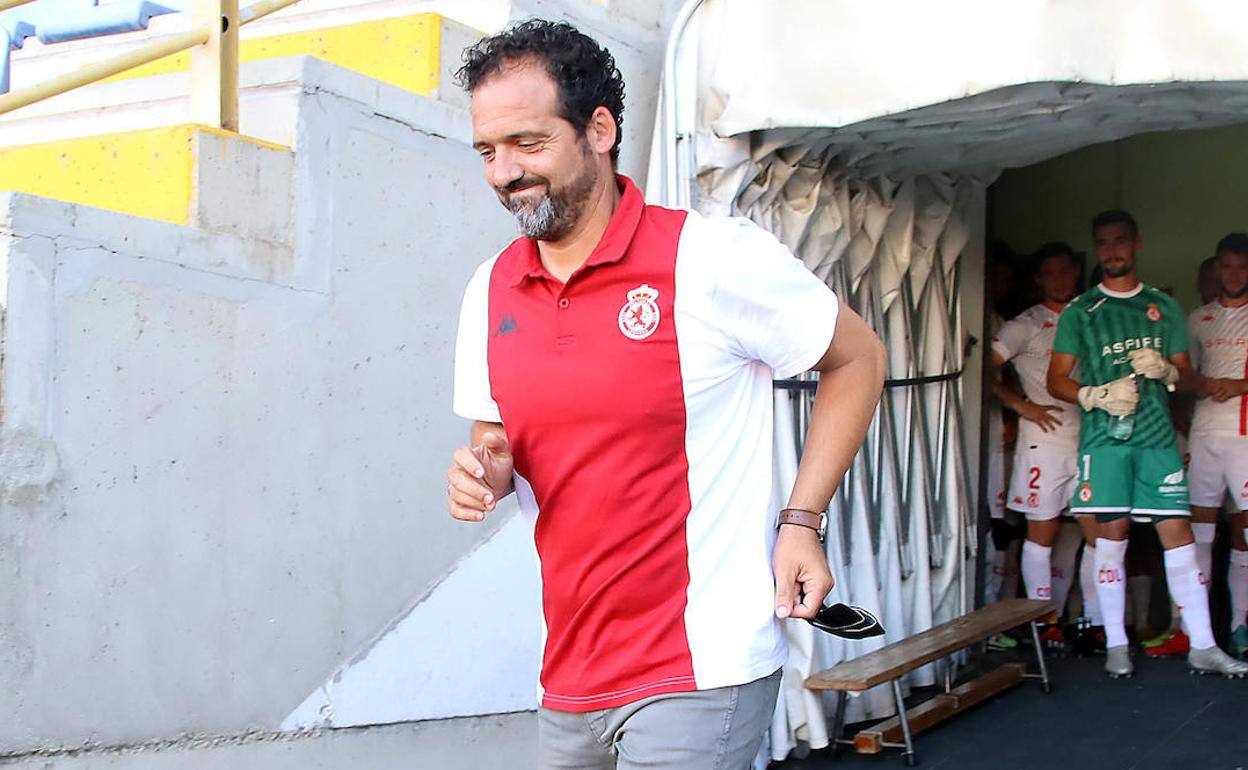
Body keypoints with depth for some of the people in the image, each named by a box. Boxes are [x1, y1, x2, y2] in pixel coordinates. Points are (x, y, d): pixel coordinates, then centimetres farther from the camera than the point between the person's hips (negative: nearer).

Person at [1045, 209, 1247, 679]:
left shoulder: (1164, 308, 16)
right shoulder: (1079, 312, 9)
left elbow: (1185, 375, 19)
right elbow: (1057, 380, 7)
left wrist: (1166, 371, -4)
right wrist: (1097, 396, -11)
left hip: (1157, 434, 2)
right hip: (1104, 435, -2)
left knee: (1178, 533, -3)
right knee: (1111, 534, -3)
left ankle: (1203, 647, 1)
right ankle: (1116, 645, 6)